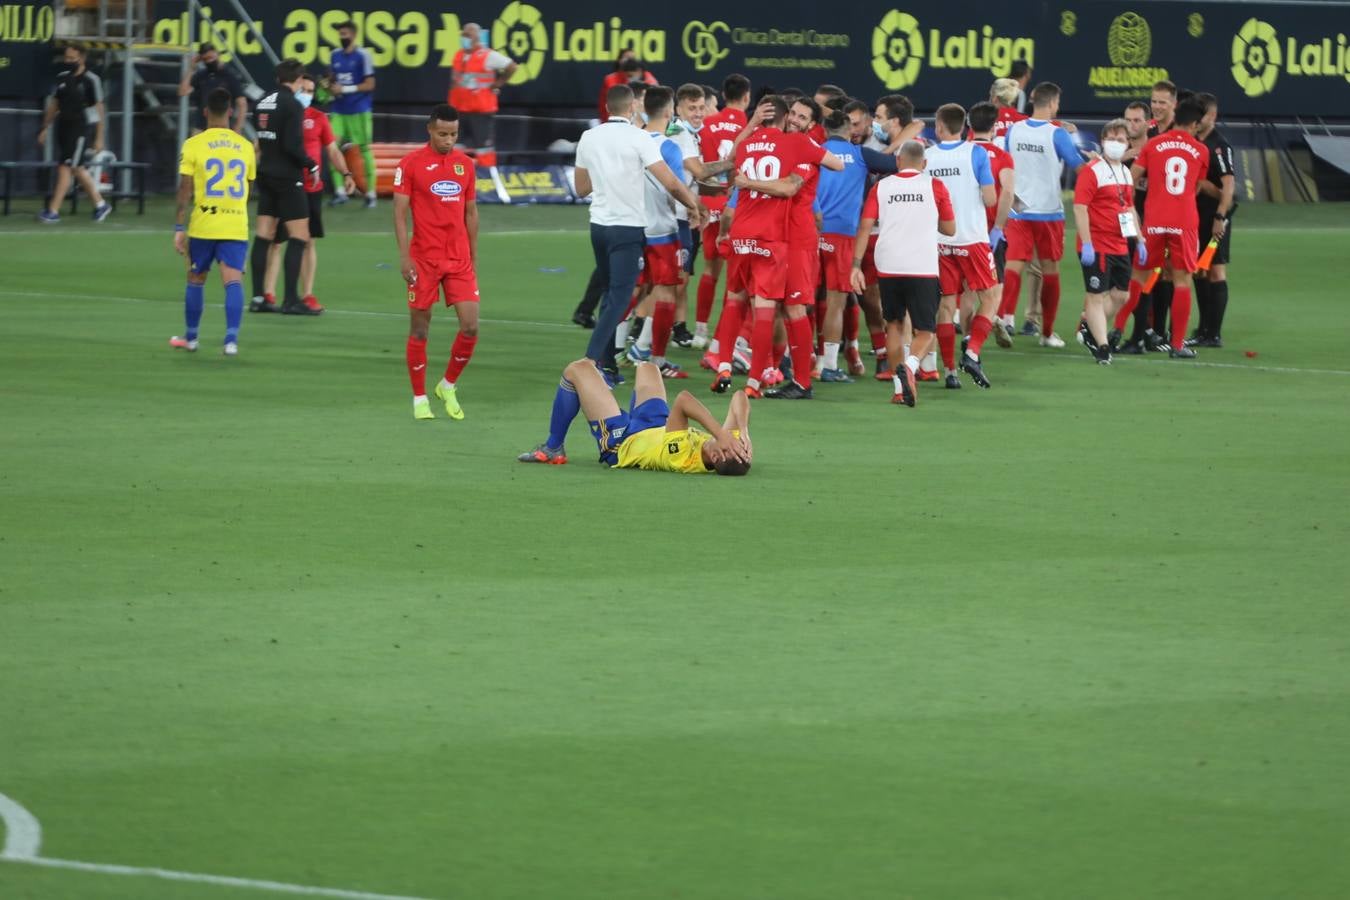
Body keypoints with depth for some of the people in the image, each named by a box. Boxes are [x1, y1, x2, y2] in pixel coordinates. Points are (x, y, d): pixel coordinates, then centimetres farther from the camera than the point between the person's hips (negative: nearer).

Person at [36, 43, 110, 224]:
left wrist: (99, 138, -9)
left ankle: (53, 211, -9)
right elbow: (53, 104, 17)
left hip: (81, 129, -7)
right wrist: (45, 128, 14)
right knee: (77, 169, 12)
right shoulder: (62, 77, 9)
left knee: (65, 168, -10)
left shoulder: (90, 80, -9)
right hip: (64, 128, 7)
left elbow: (99, 110, -8)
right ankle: (100, 204, 26)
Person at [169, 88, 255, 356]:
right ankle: (231, 339, -18)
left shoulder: (194, 145, -3)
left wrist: (179, 228, -4)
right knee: (233, 281, -4)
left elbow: (185, 189, -6)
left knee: (196, 280, 14)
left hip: (203, 226, -1)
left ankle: (190, 337, 25)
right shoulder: (245, 146, 6)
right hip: (236, 226, 1)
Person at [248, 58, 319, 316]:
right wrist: (312, 165, -8)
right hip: (287, 178, -8)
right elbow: (293, 145, -20)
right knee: (299, 237, -3)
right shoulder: (293, 105, -14)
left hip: (266, 176, 8)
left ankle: (258, 297, 9)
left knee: (264, 236, 8)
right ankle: (291, 300, -7)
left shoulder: (263, 103, 9)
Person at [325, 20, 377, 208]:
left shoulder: (363, 55, -7)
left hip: (359, 110, -5)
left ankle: (370, 192, 8)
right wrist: (330, 87, -1)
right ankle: (339, 191, 0)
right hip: (338, 110, 5)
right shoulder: (335, 55, 10)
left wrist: (345, 89, -14)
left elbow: (369, 85, -9)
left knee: (365, 148, 1)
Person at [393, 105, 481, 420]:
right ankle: (420, 399, 14)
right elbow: (400, 211, -5)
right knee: (419, 329, 2)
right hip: (423, 260, -3)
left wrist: (473, 256, 13)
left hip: (459, 260, 3)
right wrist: (404, 256, -11)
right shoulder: (411, 163, -4)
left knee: (471, 326, -5)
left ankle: (448, 386, 16)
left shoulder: (465, 164, 8)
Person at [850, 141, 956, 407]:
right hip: (923, 268, -2)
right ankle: (909, 366, -27)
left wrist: (856, 265, 0)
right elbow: (950, 229, 10)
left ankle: (899, 387, 17)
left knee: (894, 324, 20)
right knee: (925, 331, 4)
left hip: (888, 266, 2)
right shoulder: (933, 186, 4)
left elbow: (865, 227, 0)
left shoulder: (882, 187, 7)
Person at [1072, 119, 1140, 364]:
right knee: (1097, 296, -4)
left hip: (1120, 247, 8)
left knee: (1120, 295, 13)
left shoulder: (1125, 173, 14)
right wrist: (1086, 244, -22)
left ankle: (1088, 329, 29)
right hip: (1096, 248, -8)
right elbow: (1080, 207, -17)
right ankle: (1102, 346, -1)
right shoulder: (1092, 171, -12)